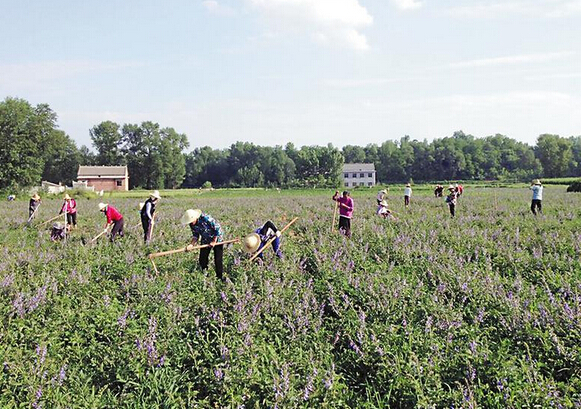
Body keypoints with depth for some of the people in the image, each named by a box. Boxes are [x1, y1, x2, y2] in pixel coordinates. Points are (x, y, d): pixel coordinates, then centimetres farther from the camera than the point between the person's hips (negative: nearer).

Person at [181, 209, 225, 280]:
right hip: (205, 241, 6)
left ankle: (220, 277, 11)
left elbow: (217, 228, -24)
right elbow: (195, 235, 0)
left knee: (218, 260, -4)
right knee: (202, 260, 4)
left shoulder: (206, 218, -33)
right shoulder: (192, 225, -12)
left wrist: (214, 241, -18)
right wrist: (192, 244, -19)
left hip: (217, 239, -6)